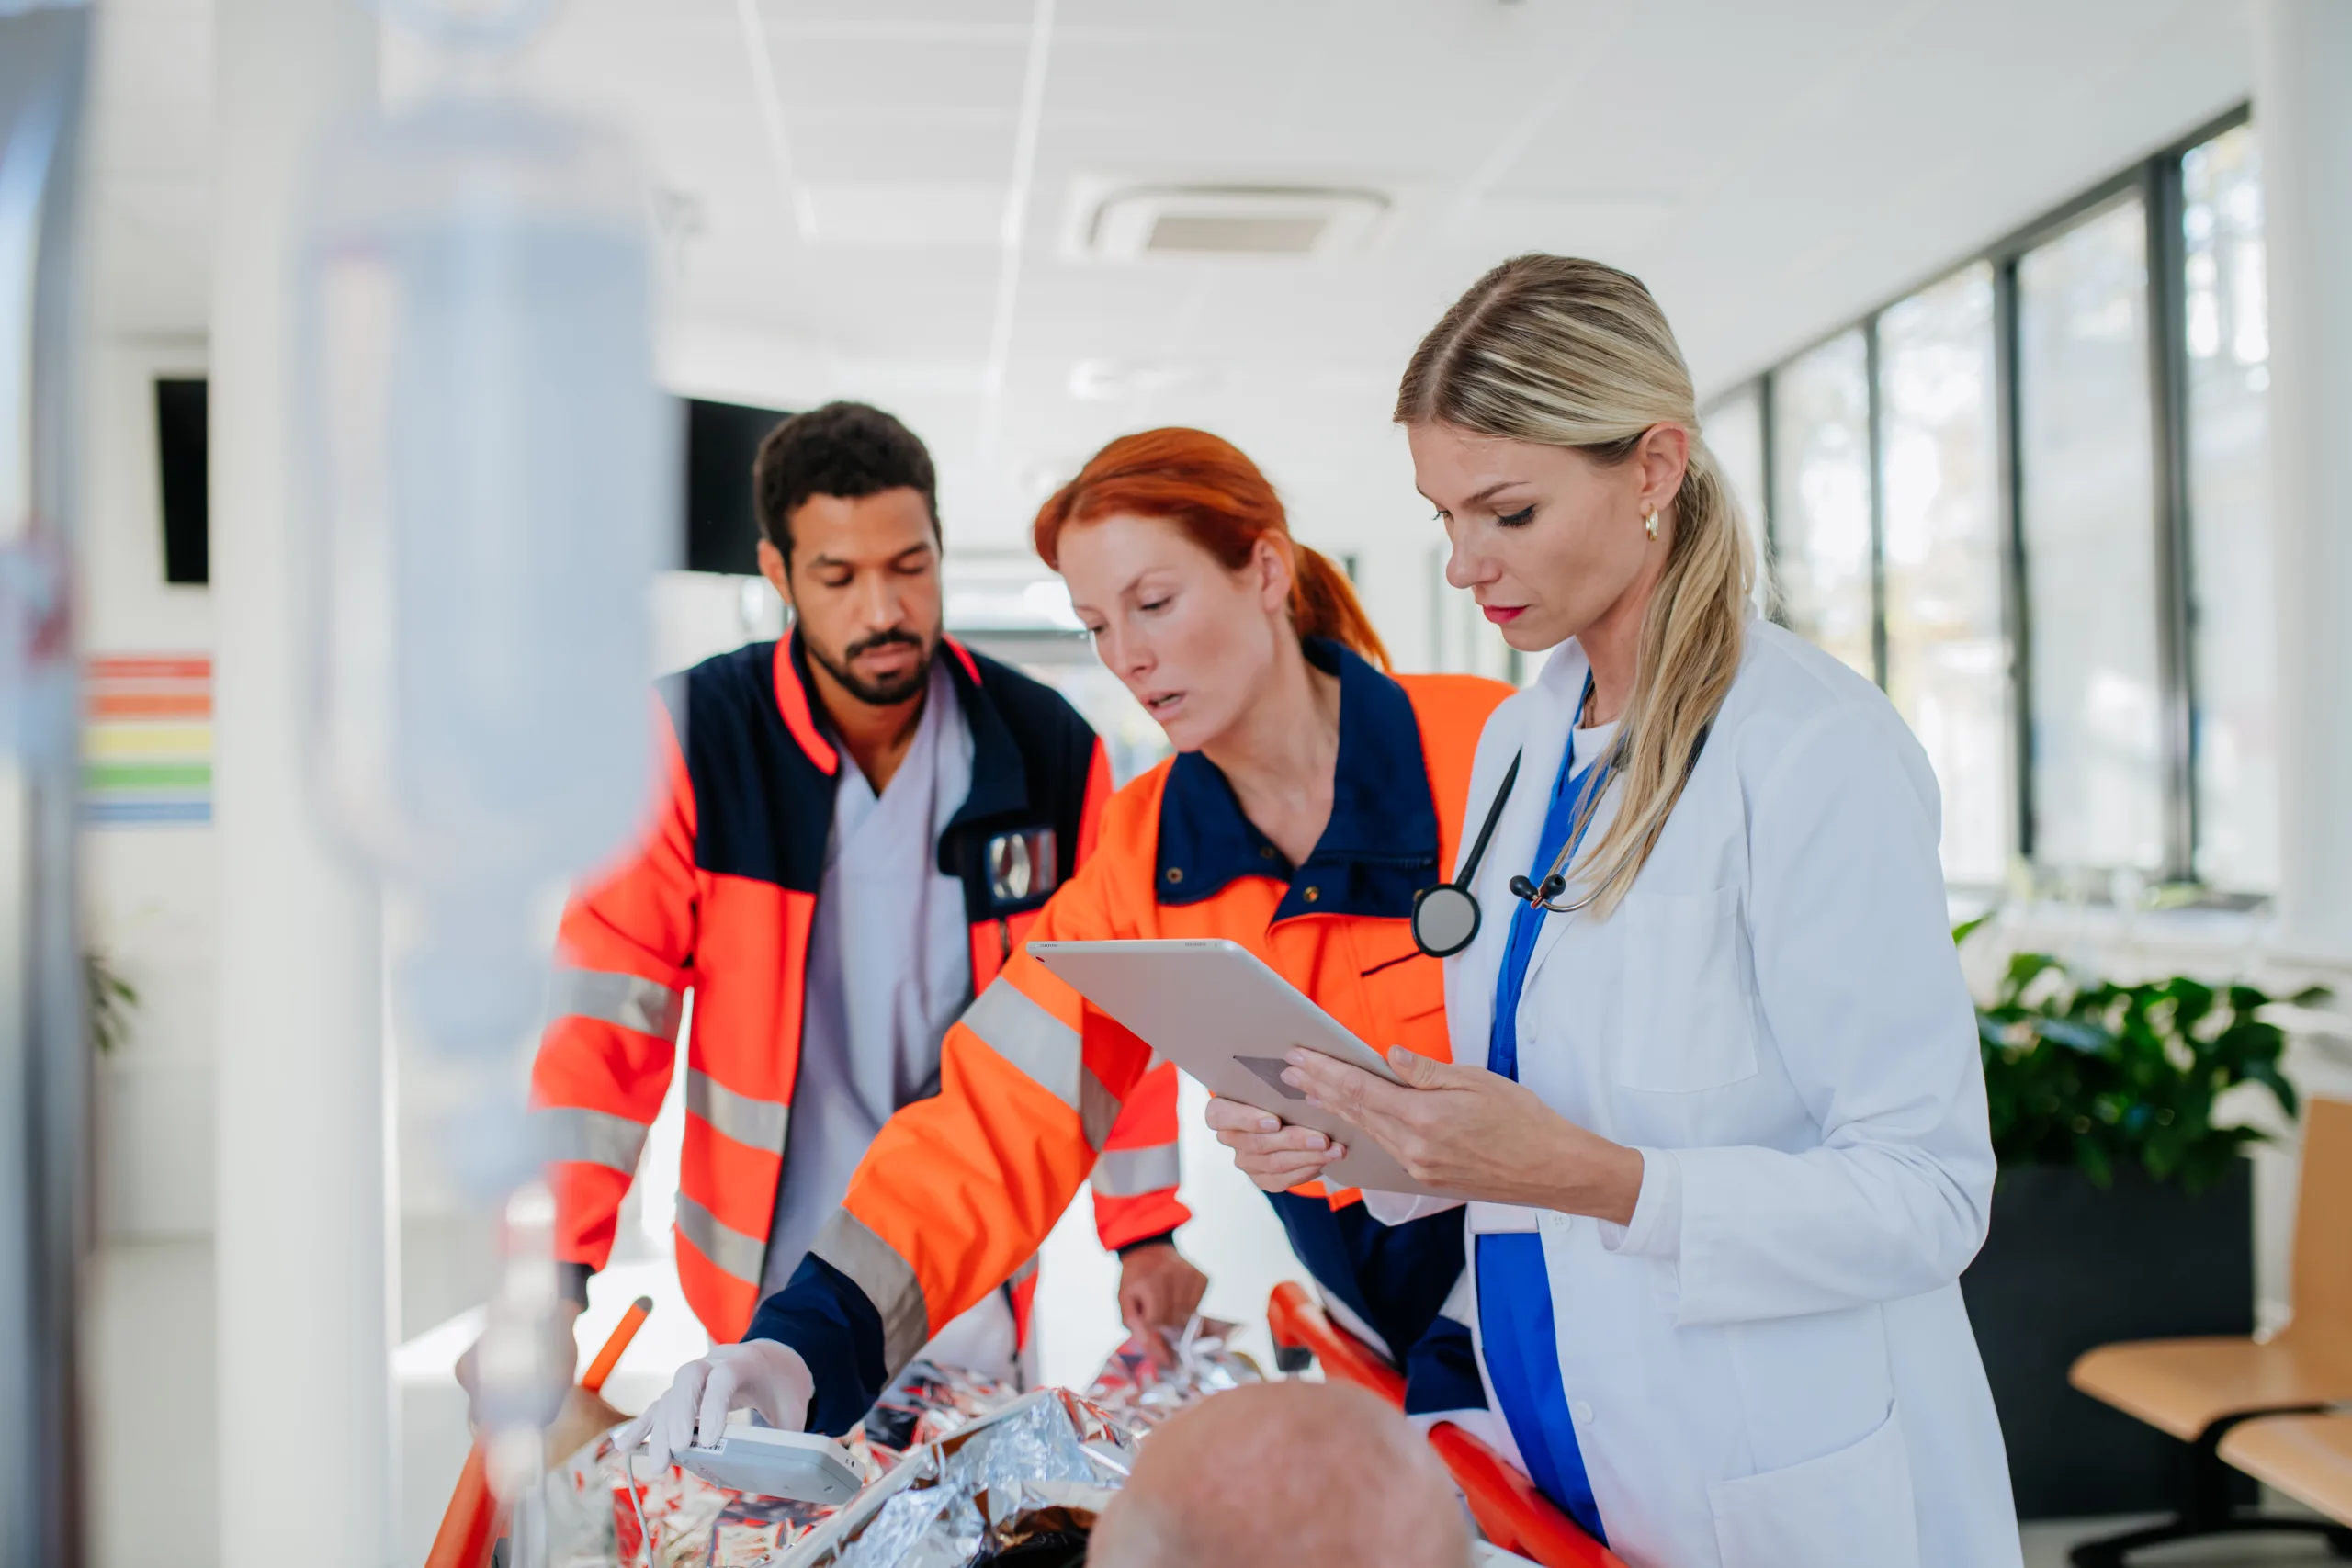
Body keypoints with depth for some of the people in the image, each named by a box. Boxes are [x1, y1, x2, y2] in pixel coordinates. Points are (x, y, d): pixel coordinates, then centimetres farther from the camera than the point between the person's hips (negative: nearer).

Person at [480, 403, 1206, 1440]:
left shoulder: (1048, 749, -5)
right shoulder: (697, 741, -11)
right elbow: (607, 1015, -13)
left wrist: (1145, 1232, 1)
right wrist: (553, 1276, -21)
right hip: (769, 1295, -1)